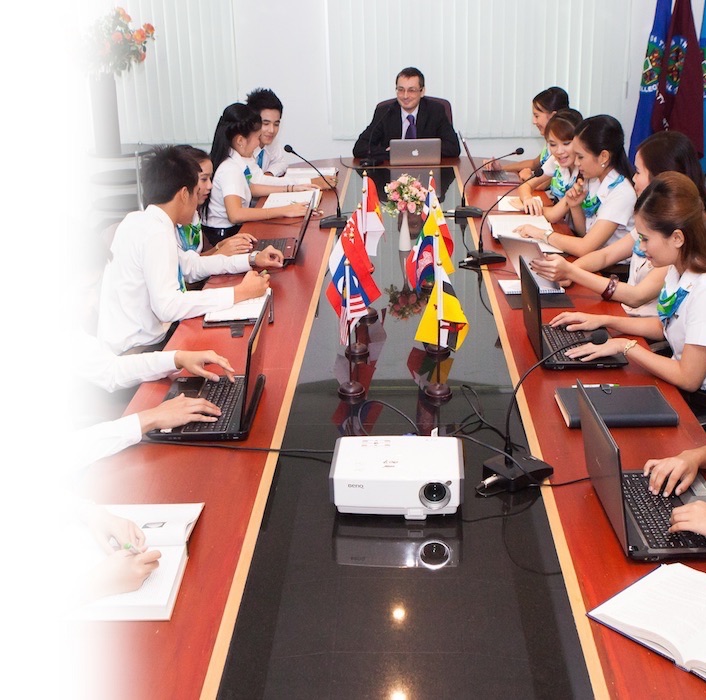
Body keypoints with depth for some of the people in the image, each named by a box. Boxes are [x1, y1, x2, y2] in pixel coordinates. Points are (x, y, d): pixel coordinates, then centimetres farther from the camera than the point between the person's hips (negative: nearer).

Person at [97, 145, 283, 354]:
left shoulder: (142, 220, 8)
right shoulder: (156, 234, -20)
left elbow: (189, 266, 20)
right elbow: (167, 307, -29)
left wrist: (252, 260, 12)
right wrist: (239, 293, -23)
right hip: (134, 354, -9)